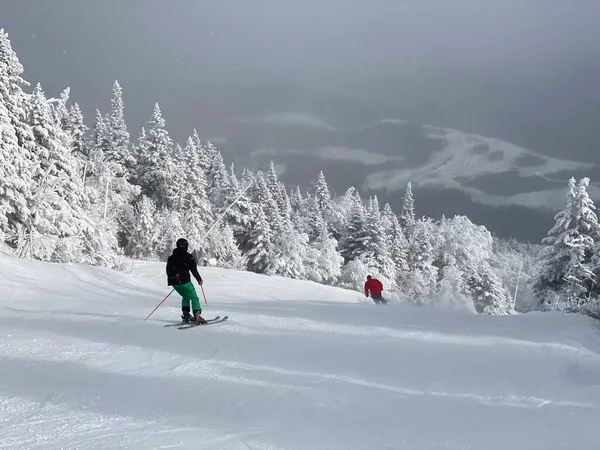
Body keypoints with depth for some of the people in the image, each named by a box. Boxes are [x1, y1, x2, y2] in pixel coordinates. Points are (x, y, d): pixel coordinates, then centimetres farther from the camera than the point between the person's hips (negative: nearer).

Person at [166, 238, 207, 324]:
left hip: (174, 283, 6)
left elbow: (168, 271, 20)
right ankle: (197, 316, -15)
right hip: (184, 282, -6)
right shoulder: (188, 257, -7)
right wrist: (199, 279, 2)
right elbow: (194, 270, -9)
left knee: (185, 296, 24)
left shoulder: (171, 258, 13)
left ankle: (186, 315, 12)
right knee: (194, 297, 1)